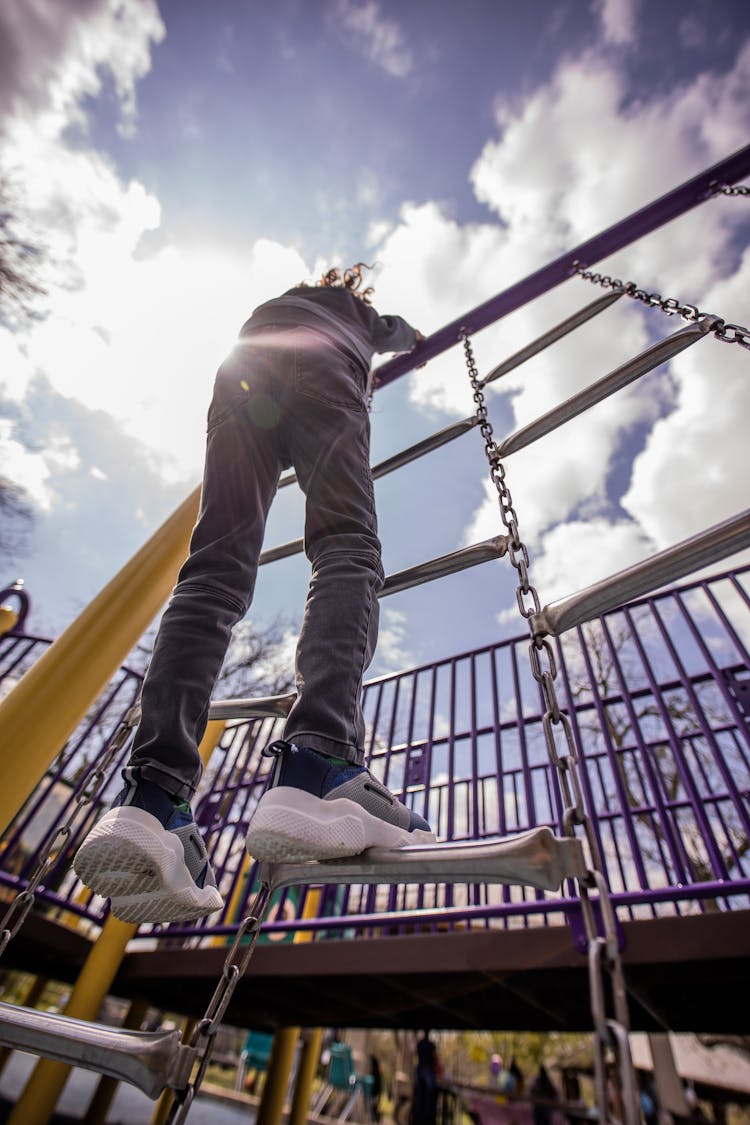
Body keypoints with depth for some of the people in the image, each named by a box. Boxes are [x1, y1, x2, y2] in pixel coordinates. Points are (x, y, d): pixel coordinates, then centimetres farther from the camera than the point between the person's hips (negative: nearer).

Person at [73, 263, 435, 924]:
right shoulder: (359, 312, 42)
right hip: (318, 373, -3)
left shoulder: (276, 304, 50)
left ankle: (151, 795, -35)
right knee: (346, 552, -23)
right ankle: (318, 763, -49)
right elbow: (406, 337, 58)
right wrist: (411, 337, 82)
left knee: (215, 575, -16)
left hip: (241, 374, 4)